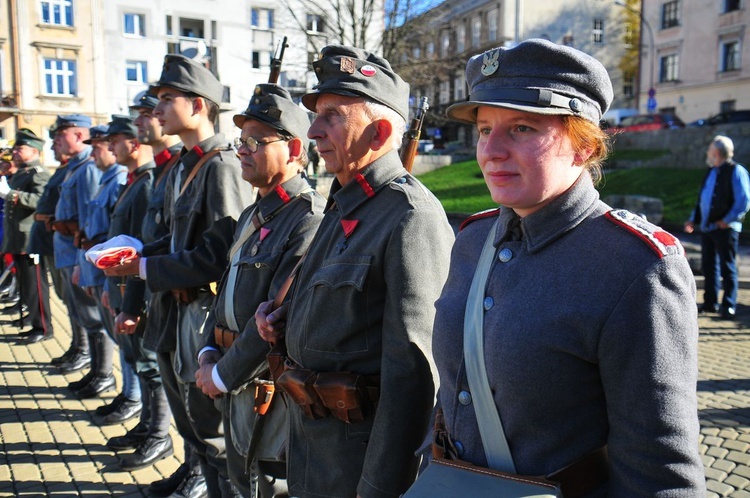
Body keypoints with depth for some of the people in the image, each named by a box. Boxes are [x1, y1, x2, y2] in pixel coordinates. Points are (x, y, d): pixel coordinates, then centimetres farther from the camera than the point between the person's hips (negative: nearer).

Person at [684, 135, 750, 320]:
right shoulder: (711, 171, 15)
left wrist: (728, 220, -18)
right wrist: (694, 219, 15)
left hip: (725, 228, -8)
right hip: (707, 227, 8)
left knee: (727, 268, -1)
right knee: (708, 266, 12)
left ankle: (729, 306, 7)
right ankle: (710, 303, 22)